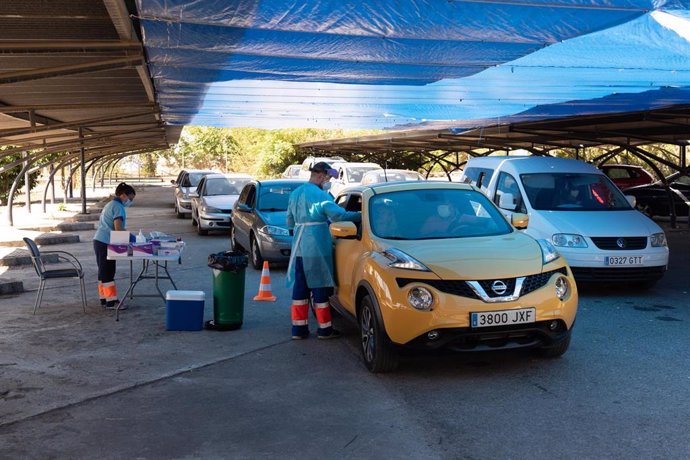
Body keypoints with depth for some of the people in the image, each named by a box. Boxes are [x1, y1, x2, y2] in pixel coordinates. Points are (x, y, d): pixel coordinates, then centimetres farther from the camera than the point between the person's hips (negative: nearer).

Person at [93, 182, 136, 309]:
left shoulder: (110, 205, 21)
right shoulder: (118, 207, -10)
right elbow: (118, 228, -19)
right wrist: (131, 237, -7)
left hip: (99, 241, 10)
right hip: (105, 243, -10)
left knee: (103, 271, 13)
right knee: (108, 272, -7)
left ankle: (104, 298, 19)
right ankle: (111, 301, -4)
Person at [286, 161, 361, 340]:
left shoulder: (295, 194, 13)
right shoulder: (320, 195, -12)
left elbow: (290, 222, 20)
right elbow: (339, 215, -21)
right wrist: (362, 215, -12)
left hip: (298, 247, 7)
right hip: (316, 248, -7)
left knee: (300, 287, 10)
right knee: (320, 287, 1)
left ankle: (299, 328, 12)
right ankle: (324, 329, 9)